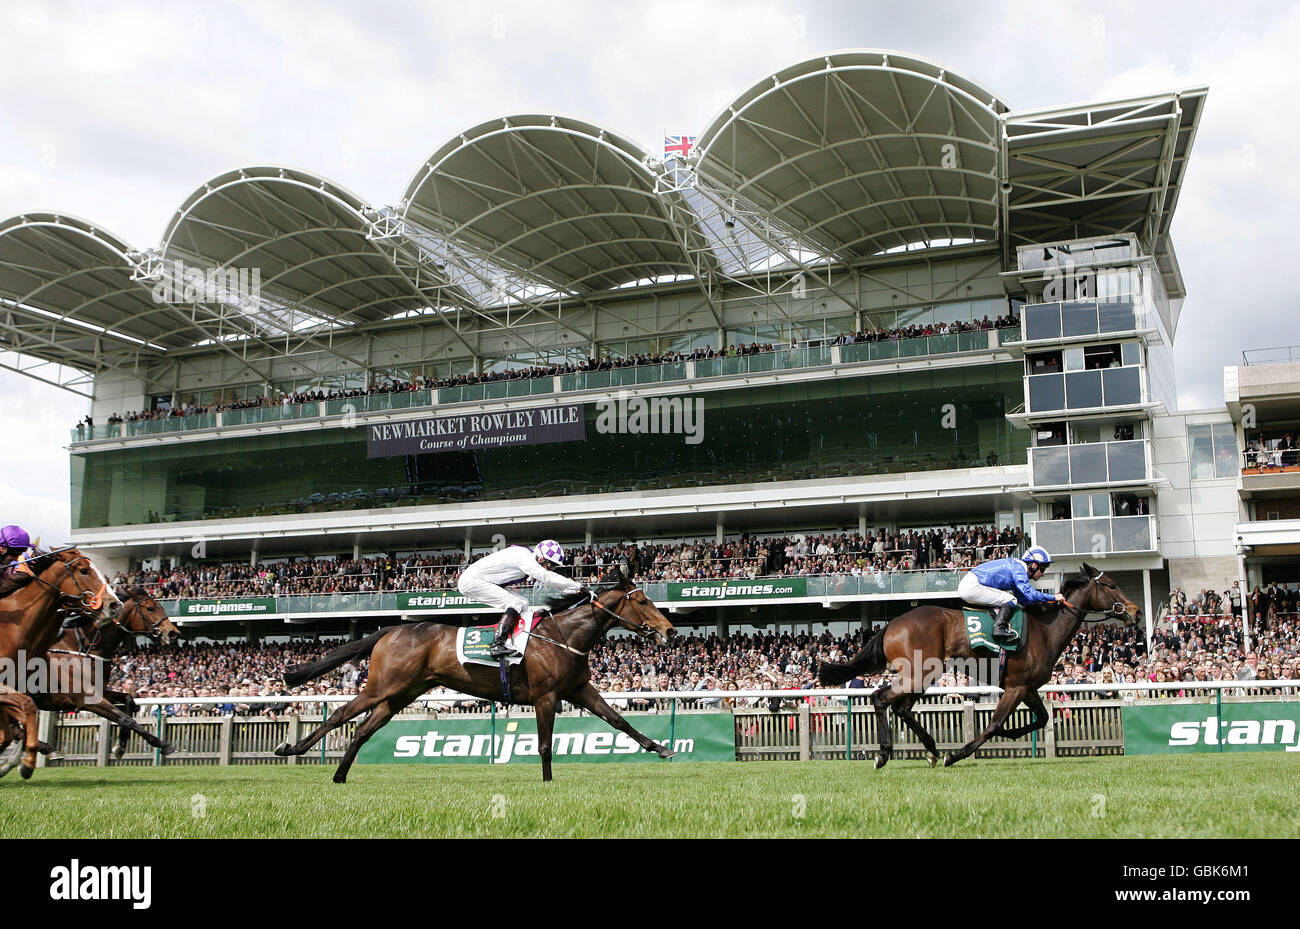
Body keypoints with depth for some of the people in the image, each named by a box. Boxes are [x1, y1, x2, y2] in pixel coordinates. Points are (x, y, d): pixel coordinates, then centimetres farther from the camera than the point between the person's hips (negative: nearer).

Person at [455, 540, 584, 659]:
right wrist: (578, 586, -27)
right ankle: (497, 645, -29)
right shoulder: (523, 557, -23)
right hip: (471, 581, -11)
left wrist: (575, 590, -1)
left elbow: (551, 577, 9)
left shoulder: (529, 557, 6)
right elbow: (546, 578, -30)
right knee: (516, 603, -20)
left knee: (523, 604, 7)